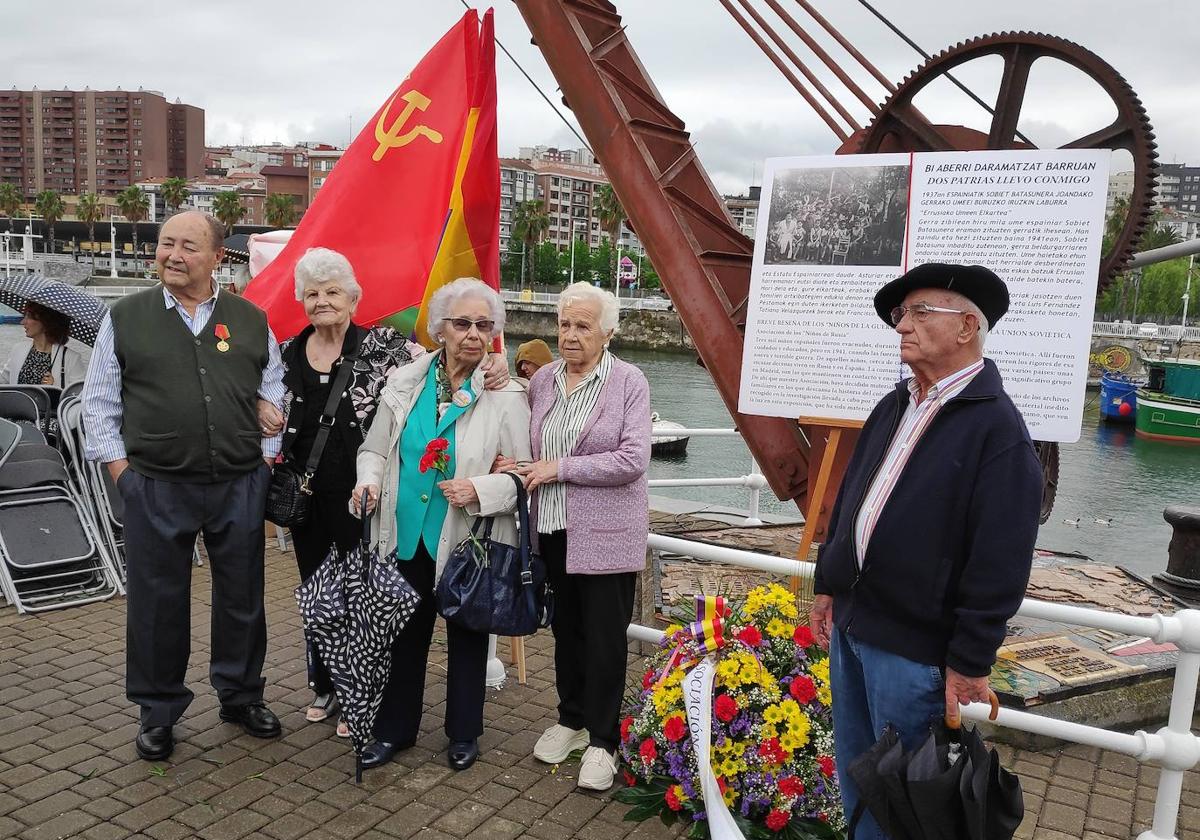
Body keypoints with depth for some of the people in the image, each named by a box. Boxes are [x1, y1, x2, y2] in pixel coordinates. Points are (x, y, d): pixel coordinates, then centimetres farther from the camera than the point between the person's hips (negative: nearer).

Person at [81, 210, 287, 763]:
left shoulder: (249, 319, 6)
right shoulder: (126, 317, 3)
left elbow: (274, 394, 11)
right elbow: (99, 401, 5)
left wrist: (266, 455, 4)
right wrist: (120, 466, -2)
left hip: (240, 485, 1)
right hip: (155, 489, -1)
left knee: (242, 597, 12)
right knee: (157, 602, 8)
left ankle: (241, 696, 31)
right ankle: (158, 712, 26)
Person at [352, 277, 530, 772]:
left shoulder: (506, 396, -8)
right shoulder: (404, 382, 2)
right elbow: (375, 448, 10)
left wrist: (480, 490, -22)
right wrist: (369, 481, -9)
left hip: (469, 542, -2)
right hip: (407, 536, 3)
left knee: (466, 636, 14)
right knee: (405, 634, 14)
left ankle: (463, 733, 34)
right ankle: (394, 729, 34)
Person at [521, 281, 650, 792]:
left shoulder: (629, 382, -9)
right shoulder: (542, 380, 6)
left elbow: (633, 460, -17)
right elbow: (528, 446, 18)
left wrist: (561, 468, -16)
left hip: (604, 534, -5)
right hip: (553, 529, 5)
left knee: (604, 638, 4)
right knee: (565, 629, 17)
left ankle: (602, 741, 19)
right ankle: (571, 720, 35)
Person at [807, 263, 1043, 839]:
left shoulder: (996, 428, -16)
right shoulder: (895, 407, 9)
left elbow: (999, 563, -17)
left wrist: (970, 663, -16)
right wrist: (828, 586, 15)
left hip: (913, 648, -7)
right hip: (850, 623, 8)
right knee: (853, 771, 20)